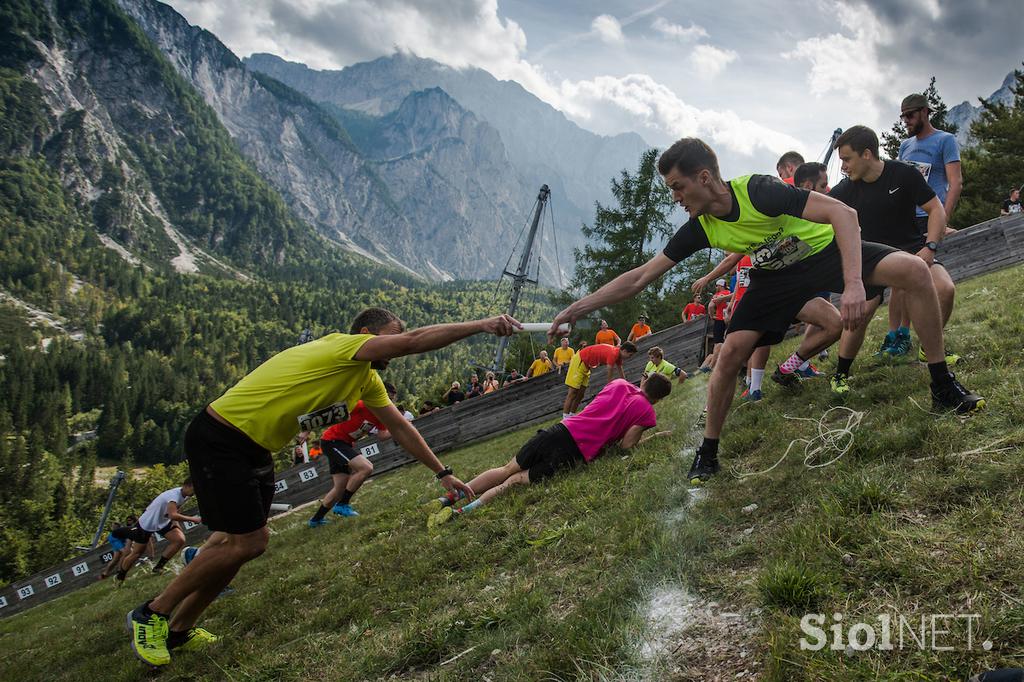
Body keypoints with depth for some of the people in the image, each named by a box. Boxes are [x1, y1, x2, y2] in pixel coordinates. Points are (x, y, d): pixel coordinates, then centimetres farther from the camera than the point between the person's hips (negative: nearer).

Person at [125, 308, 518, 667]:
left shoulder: (367, 379, 8)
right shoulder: (341, 345, -20)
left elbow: (400, 427, 14)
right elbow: (412, 342, -34)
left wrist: (442, 472, 11)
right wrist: (480, 325, -33)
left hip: (256, 452, 10)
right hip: (218, 440, -10)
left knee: (247, 541, 10)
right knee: (247, 542, -9)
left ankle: (178, 629, 26)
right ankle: (151, 614, 9)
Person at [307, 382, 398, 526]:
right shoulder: (363, 404, -24)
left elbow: (382, 436, 8)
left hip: (345, 444, 10)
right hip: (332, 440, -9)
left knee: (340, 488, 14)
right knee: (366, 468, -23)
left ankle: (316, 519, 29)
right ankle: (342, 505, -10)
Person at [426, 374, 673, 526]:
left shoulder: (619, 383, 18)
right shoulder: (647, 412, 2)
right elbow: (626, 444, -1)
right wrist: (644, 439, 17)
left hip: (561, 429, 4)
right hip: (576, 453, -4)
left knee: (508, 469, 12)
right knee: (516, 480, -3)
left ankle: (448, 498, 4)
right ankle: (459, 511, -18)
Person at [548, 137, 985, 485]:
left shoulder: (758, 191, -32)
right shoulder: (699, 229, -16)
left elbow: (842, 212, -34)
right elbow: (639, 277, -12)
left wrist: (853, 283, -45)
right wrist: (576, 309, -17)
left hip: (827, 250, -3)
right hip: (775, 277, 3)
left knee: (913, 270, -24)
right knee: (731, 354, -14)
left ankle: (944, 388, -10)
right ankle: (708, 452, 3)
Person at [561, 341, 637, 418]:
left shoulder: (618, 354, 2)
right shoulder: (613, 354, -27)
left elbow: (621, 374, 14)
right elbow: (609, 378, -26)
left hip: (586, 364, 10)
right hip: (579, 361, -10)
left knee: (581, 393, 8)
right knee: (573, 392, -12)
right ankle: (565, 417, -13)